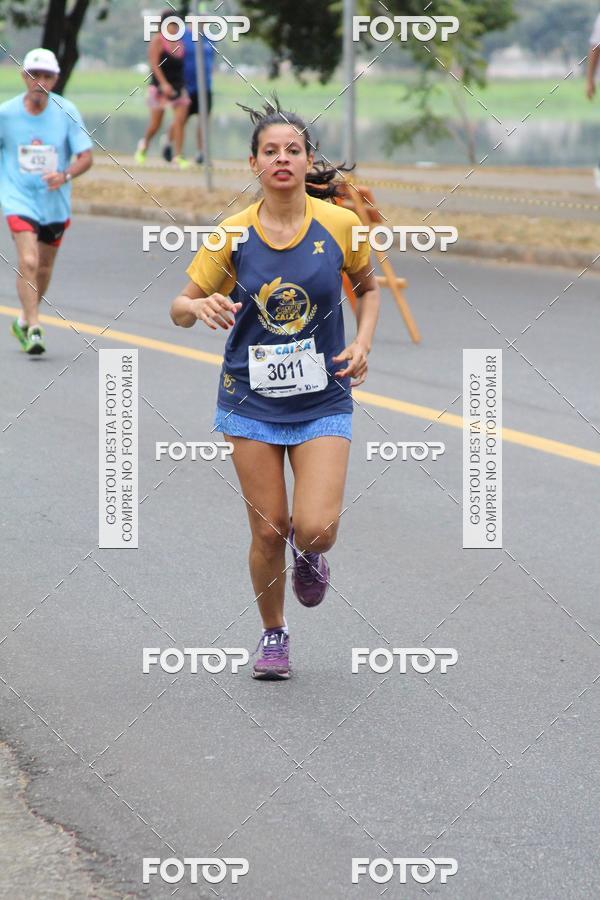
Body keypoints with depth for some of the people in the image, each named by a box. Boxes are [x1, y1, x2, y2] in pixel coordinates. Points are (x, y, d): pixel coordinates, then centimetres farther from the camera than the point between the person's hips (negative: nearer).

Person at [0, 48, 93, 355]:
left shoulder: (67, 112, -8)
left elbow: (86, 157, -9)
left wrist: (65, 175, -27)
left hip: (55, 202, 3)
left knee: (44, 267, 15)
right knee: (28, 262, -20)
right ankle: (33, 328, -16)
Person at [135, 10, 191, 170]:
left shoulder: (179, 42, 10)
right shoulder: (158, 40, -7)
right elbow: (154, 64, -14)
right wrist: (164, 83, -22)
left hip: (178, 86, 5)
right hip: (160, 86, -5)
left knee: (180, 120, -10)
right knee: (155, 124, 5)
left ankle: (178, 156, -10)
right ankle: (144, 143, 36)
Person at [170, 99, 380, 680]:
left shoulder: (339, 224, -7)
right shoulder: (234, 233, -7)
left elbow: (367, 287, 12)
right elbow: (180, 308, -2)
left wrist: (362, 343, -4)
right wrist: (201, 307, -25)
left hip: (323, 402, 0)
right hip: (251, 401, 0)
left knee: (316, 529, -15)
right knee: (268, 531, 2)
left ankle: (308, 554, 24)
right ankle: (273, 636, 28)